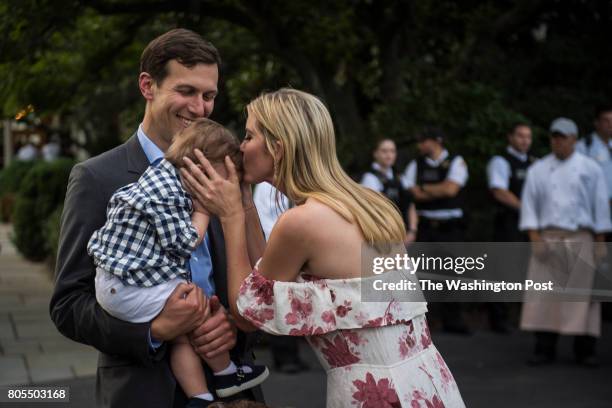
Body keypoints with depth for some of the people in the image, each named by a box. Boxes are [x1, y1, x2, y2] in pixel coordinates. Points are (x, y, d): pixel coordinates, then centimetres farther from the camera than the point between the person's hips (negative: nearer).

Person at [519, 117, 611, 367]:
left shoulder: (590, 169, 7)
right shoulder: (539, 170, 10)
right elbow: (529, 205, 7)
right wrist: (535, 239, -4)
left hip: (580, 239, -1)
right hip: (547, 239, 1)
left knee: (582, 293, -1)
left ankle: (585, 350, 8)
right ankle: (544, 349, 4)